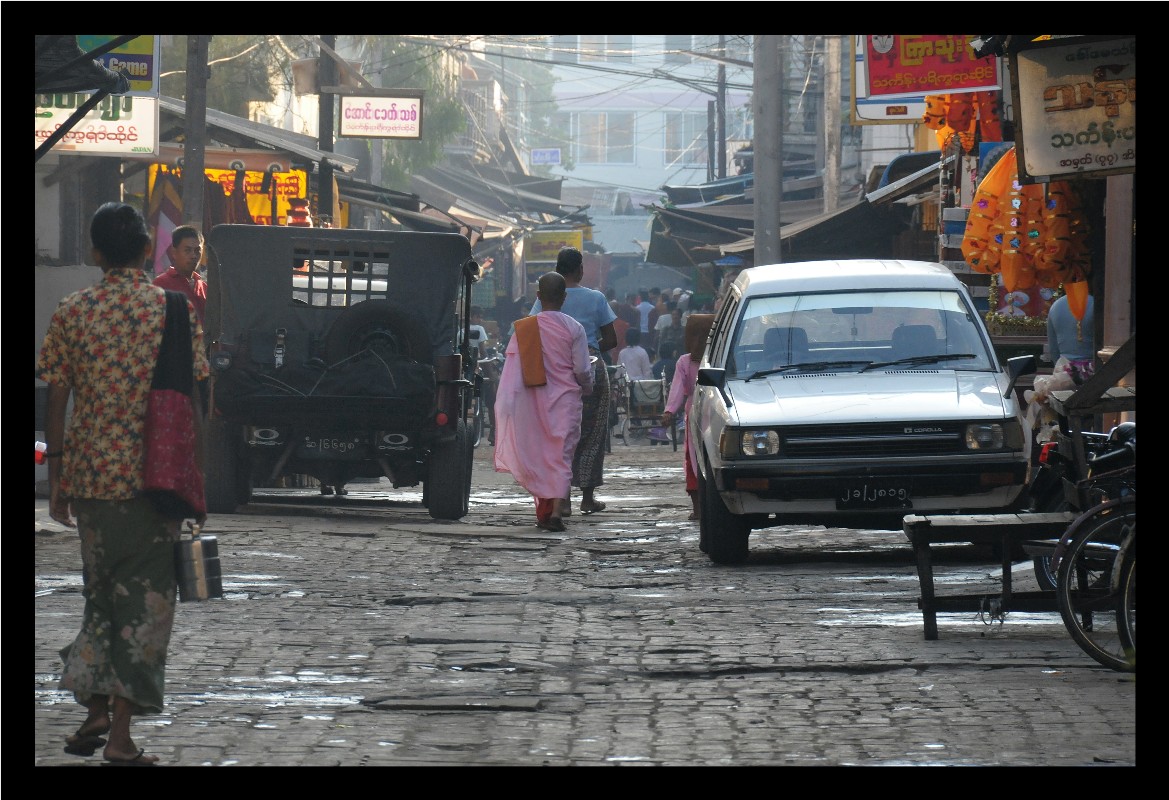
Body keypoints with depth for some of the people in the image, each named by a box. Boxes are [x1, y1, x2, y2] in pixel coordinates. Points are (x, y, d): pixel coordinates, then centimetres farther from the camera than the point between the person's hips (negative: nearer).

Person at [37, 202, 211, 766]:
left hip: (90, 472, 2)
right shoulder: (175, 311, -4)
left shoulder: (72, 312, 1)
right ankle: (119, 735, -2)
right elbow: (190, 401, -4)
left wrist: (56, 478, 9)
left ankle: (95, 714, 19)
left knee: (100, 591, 19)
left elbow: (56, 400, 1)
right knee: (144, 598, 3)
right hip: (153, 477, -2)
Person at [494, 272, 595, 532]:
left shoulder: (523, 329, -3)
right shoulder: (574, 329, -8)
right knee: (562, 454, 0)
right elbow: (582, 370, -5)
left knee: (536, 454, 15)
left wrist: (507, 410, 6)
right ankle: (555, 511, -14)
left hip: (533, 401, 2)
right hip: (565, 399, -2)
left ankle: (542, 509, 19)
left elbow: (512, 372, -3)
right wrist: (587, 387, 15)